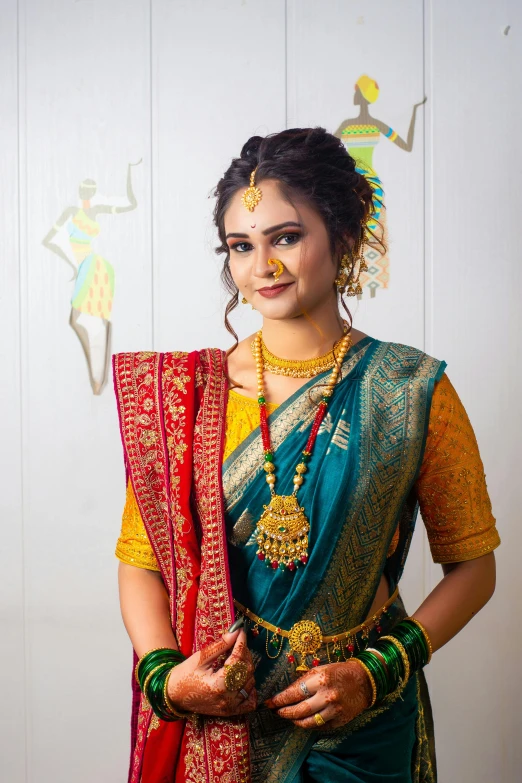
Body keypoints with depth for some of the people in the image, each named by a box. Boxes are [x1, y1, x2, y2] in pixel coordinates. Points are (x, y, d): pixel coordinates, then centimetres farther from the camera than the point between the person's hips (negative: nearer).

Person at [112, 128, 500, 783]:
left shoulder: (414, 392, -9)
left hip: (359, 729, -1)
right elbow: (141, 558, 0)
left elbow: (472, 565, -3)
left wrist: (377, 671, -14)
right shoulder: (183, 393, -5)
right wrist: (163, 674, -15)